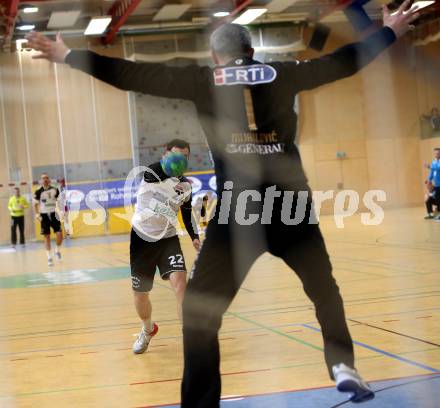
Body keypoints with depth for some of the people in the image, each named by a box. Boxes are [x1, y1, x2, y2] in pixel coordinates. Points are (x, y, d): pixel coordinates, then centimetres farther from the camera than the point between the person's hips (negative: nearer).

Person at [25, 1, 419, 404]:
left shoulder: (204, 80, 6)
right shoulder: (282, 74, 10)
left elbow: (132, 74, 7)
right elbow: (344, 61, 20)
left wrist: (68, 55, 14)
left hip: (237, 210, -2)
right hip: (292, 206, 2)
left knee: (200, 308, 6)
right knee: (325, 289, 25)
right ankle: (343, 366, 16)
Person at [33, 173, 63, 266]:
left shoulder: (55, 190, 0)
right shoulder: (38, 192, -5)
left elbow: (60, 201, 12)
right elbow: (35, 204, 1)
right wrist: (37, 214, -11)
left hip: (54, 214, 1)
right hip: (44, 215, -1)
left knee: (59, 234, -8)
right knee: (47, 236, 1)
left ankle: (57, 250, 19)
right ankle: (49, 257, 8)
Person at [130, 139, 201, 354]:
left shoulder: (185, 185, 1)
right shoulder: (152, 172, -13)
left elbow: (187, 213, 15)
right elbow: (153, 174, -37)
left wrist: (195, 237, 1)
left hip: (167, 239, 2)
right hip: (142, 238, -1)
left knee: (179, 282, -23)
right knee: (140, 294, 9)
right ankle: (148, 330, 41)